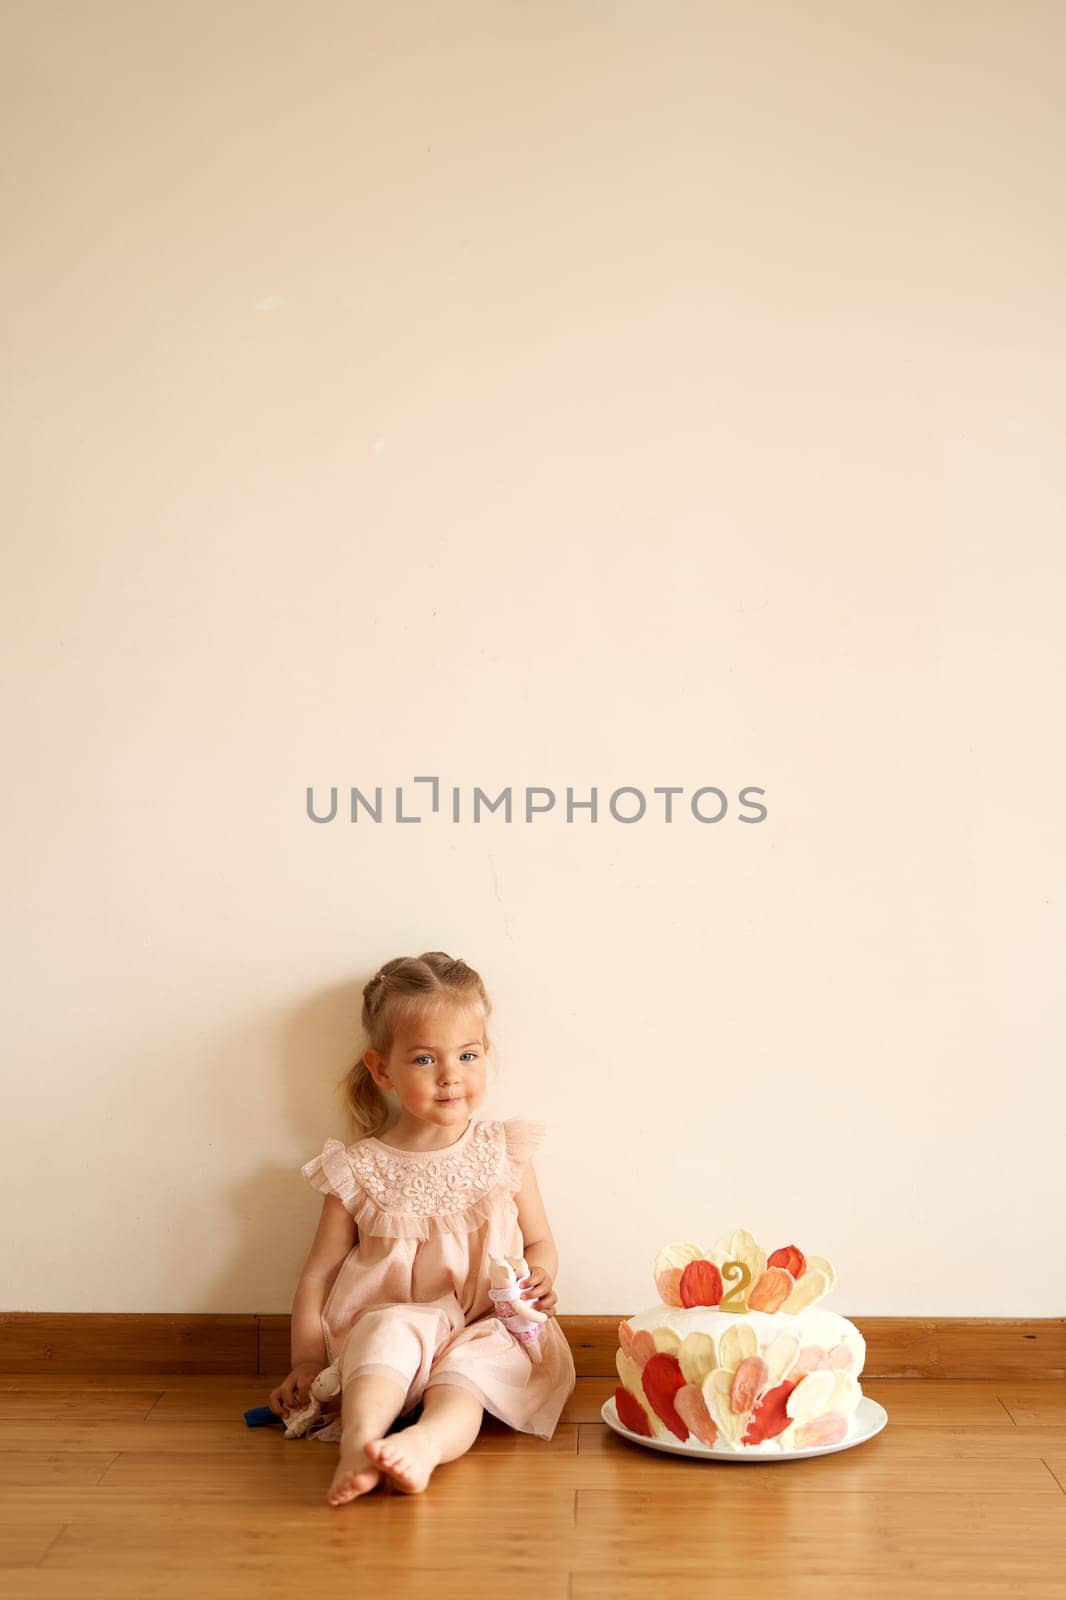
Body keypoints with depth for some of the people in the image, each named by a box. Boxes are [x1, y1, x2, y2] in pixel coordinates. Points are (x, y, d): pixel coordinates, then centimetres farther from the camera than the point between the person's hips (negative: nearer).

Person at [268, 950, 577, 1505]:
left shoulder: (504, 1153, 9)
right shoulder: (358, 1171, 4)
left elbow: (539, 1241, 16)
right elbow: (318, 1274, 8)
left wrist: (539, 1281, -7)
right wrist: (307, 1364, -3)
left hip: (486, 1331, 1)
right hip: (391, 1327, -1)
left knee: (473, 1364, -33)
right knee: (389, 1329, -35)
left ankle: (426, 1443, -60)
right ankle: (359, 1443, -57)